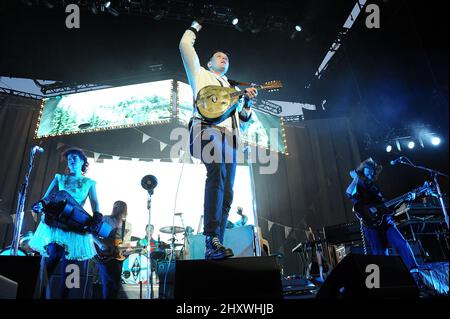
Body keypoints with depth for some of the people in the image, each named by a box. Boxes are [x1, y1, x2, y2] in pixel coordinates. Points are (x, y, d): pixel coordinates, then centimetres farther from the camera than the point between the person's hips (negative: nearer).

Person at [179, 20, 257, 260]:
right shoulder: (201, 74, 27)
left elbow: (242, 123, 29)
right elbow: (185, 46, 21)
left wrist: (247, 102, 14)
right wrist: (194, 27, 38)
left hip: (229, 138, 5)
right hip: (208, 129, -5)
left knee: (226, 195, -6)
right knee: (217, 175, -32)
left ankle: (213, 247, -4)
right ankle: (212, 239, -36)